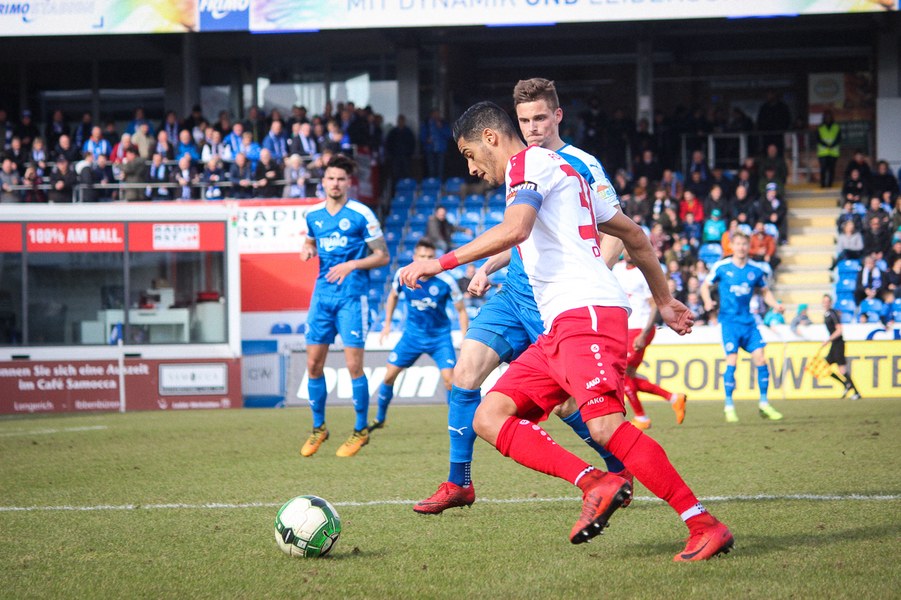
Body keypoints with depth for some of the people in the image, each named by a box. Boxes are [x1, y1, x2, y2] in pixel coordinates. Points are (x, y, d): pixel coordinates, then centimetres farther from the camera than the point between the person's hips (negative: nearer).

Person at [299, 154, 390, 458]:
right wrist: (307, 250, 4)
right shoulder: (314, 215, 9)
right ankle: (318, 428, 17)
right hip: (322, 294, 5)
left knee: (354, 365, -8)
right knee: (313, 364, 3)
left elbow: (382, 256, -3)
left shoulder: (361, 214, -6)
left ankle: (361, 430, 5)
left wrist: (351, 265, -17)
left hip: (351, 296, -5)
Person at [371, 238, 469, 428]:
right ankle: (379, 418, 23)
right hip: (412, 335, 3)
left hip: (439, 336, -3)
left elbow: (461, 311, -7)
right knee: (389, 376, 3)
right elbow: (393, 296, 12)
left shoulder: (446, 282, -20)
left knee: (449, 379, -19)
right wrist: (387, 323, 10)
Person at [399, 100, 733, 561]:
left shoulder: (529, 161, 1)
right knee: (489, 418, -1)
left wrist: (441, 263, -16)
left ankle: (705, 526, -19)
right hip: (561, 327, 10)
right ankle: (595, 484, -15)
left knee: (605, 426, -23)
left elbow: (514, 230, -19)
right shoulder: (559, 172, 30)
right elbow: (634, 235, 33)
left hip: (586, 313, -10)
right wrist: (664, 300, 39)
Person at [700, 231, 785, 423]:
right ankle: (729, 406, 0)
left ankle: (764, 404, 8)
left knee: (760, 359, -4)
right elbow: (705, 286, 7)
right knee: (732, 361, -11)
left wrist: (776, 305, 0)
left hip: (748, 321, 3)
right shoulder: (721, 267, -3)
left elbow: (765, 291, 18)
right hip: (730, 321, -3)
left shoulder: (756, 269, 5)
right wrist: (708, 301, -13)